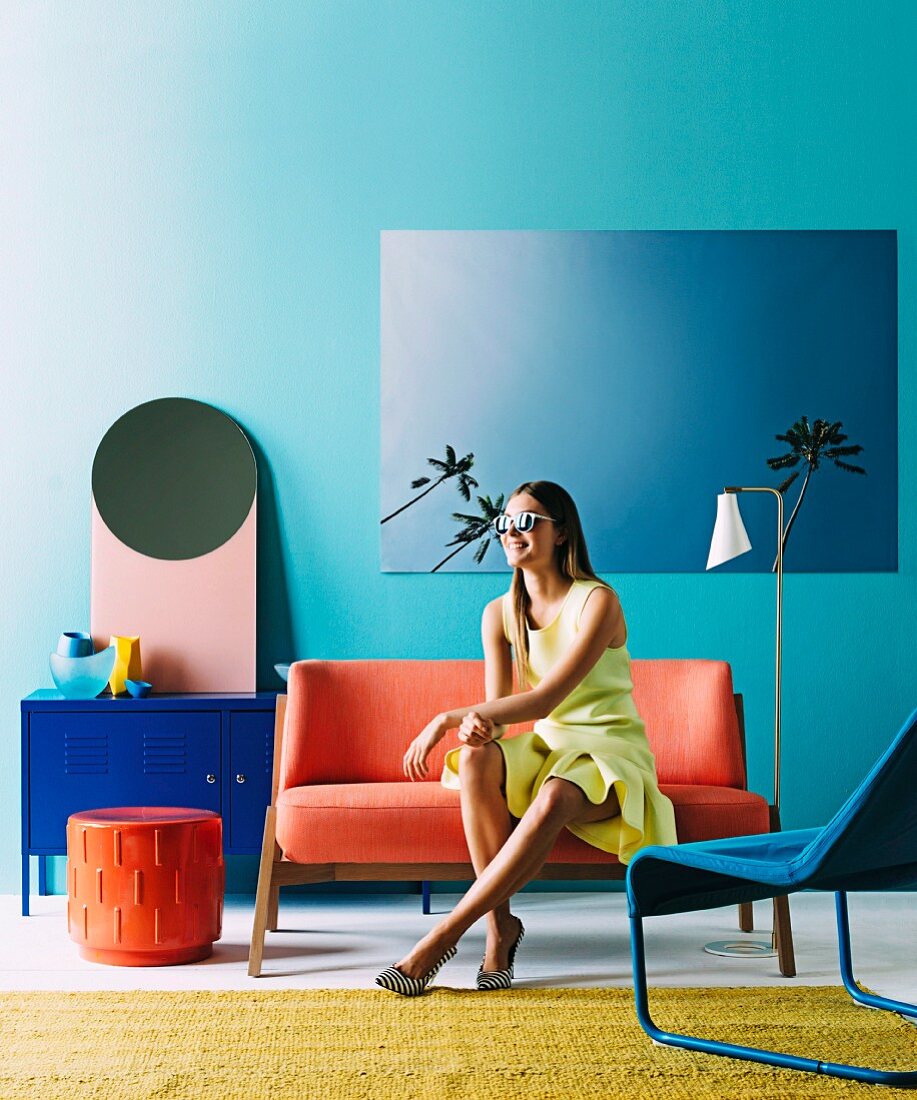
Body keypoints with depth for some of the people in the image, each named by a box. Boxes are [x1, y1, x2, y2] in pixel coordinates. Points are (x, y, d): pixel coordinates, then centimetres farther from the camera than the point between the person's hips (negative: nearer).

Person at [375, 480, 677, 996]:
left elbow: (545, 699, -21)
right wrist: (474, 723, -31)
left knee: (554, 801, -39)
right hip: (546, 746, 5)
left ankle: (444, 935, -34)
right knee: (476, 760, -30)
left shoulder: (597, 601, -13)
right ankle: (501, 926, -25)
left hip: (609, 751, -5)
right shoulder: (501, 613, 5)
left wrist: (449, 717, -27)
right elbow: (496, 709, -4)